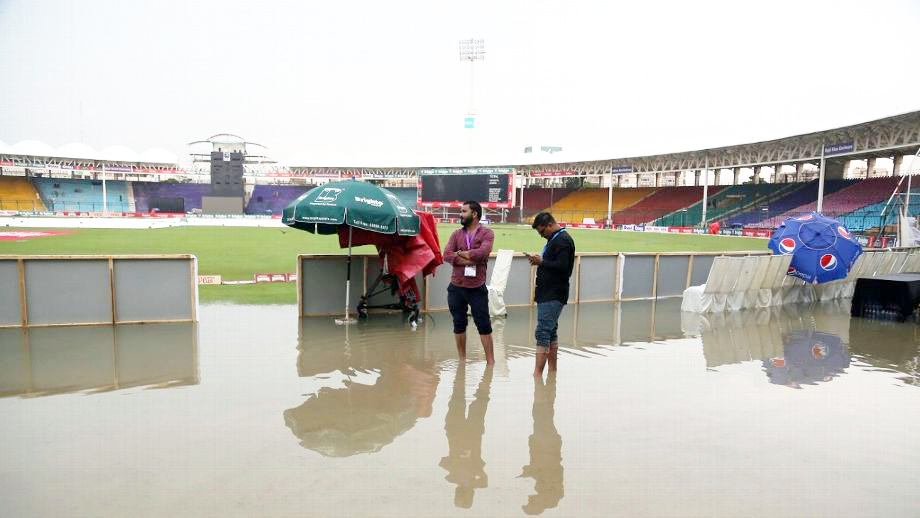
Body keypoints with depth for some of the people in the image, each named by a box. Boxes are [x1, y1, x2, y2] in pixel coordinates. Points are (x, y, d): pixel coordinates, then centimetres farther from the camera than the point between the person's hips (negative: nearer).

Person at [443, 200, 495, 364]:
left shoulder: (486, 233, -2)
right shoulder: (456, 234, 8)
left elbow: (483, 252, -21)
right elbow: (447, 255, -7)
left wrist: (460, 254, -10)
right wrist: (469, 259, -18)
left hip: (477, 288, -3)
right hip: (456, 288, 4)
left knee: (484, 325, 2)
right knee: (459, 324, 12)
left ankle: (490, 360, 12)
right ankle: (462, 359, 25)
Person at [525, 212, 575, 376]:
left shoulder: (563, 240, -13)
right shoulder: (554, 239, 19)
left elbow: (562, 267, -23)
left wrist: (541, 262, -16)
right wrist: (539, 260, 8)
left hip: (554, 295, -11)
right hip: (547, 294, 11)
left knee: (542, 332, -12)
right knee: (550, 332, 14)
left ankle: (538, 373, -12)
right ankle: (552, 370, 23)